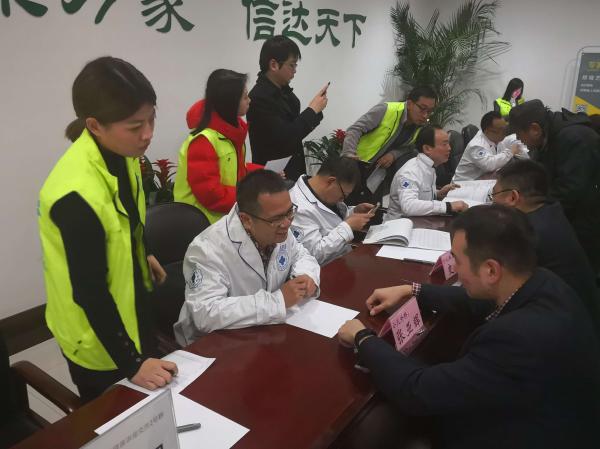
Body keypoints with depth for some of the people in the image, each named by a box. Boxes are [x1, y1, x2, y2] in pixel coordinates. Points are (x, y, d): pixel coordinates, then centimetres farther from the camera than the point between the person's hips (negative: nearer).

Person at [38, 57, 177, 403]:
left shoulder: (120, 153, -10)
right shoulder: (76, 193, -35)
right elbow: (89, 291, -28)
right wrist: (130, 362, -22)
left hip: (132, 305, 8)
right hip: (99, 339, -7)